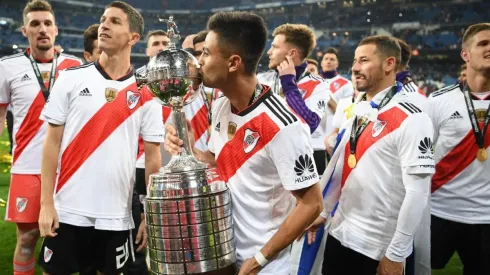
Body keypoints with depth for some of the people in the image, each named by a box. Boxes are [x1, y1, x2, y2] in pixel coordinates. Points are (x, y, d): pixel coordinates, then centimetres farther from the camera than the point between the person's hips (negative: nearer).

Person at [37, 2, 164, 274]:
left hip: (117, 215, 0)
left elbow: (153, 157, 2)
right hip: (68, 210, 0)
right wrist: (46, 203, -4)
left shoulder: (146, 94, 0)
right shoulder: (71, 78, 0)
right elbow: (53, 142, 1)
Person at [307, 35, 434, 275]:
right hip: (339, 233, 7)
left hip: (377, 247, -7)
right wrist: (322, 211, 16)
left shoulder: (411, 120, -17)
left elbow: (417, 192, -19)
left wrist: (396, 255, -17)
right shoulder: (357, 111, 7)